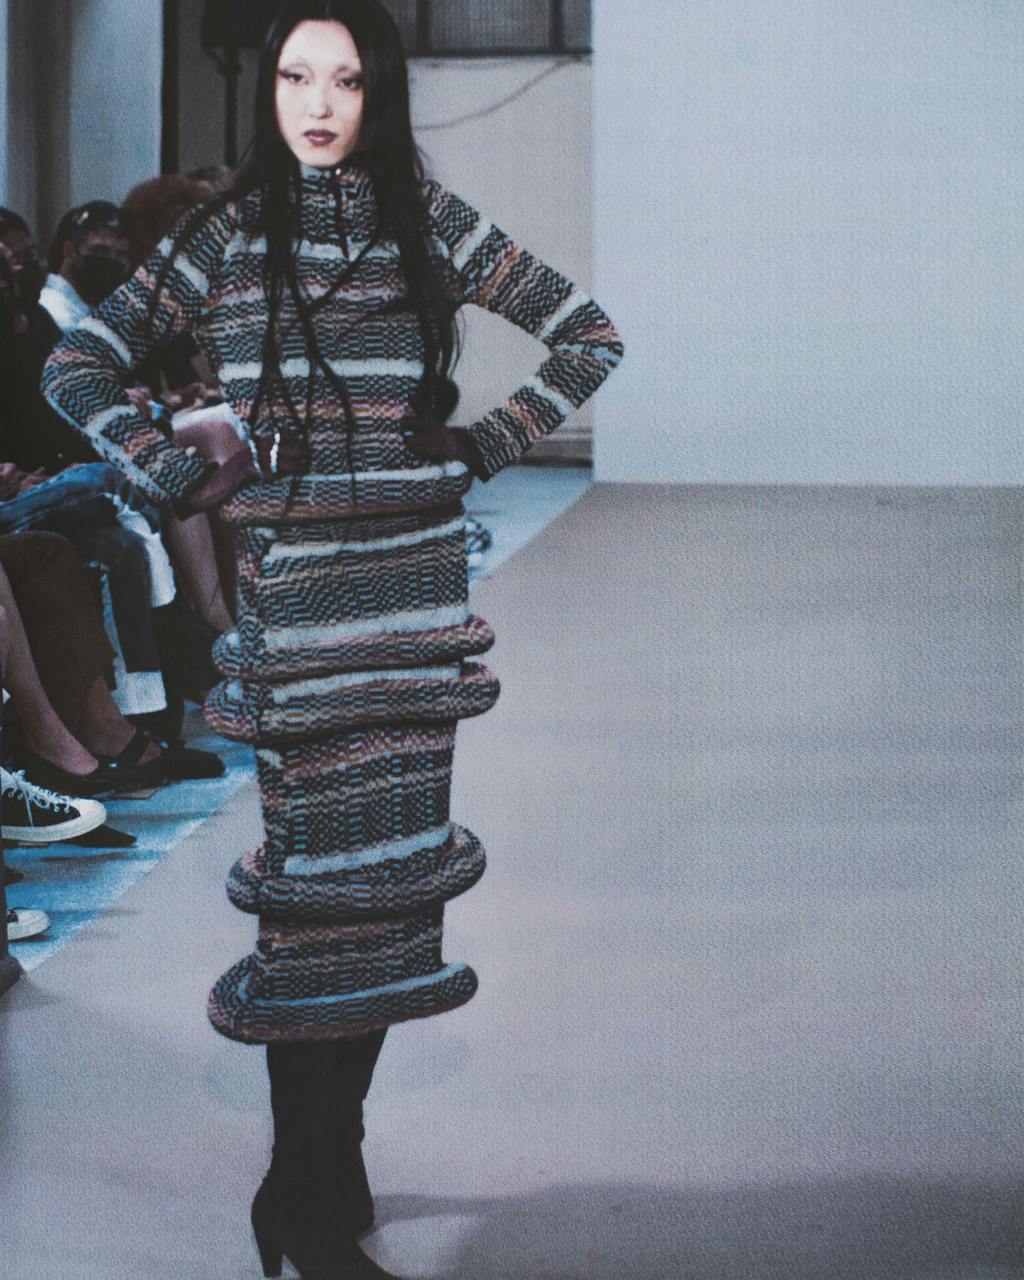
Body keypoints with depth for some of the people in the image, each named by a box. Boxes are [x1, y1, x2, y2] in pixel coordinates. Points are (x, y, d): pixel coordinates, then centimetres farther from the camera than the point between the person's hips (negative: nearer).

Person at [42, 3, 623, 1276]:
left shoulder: (429, 222, 6)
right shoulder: (228, 231, 4)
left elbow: (589, 334, 12)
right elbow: (77, 366, 8)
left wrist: (486, 445, 4)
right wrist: (179, 474, -1)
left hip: (414, 584, 2)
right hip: (290, 586, -2)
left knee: (388, 870, 5)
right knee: (312, 869, -3)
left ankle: (330, 1162, 20)